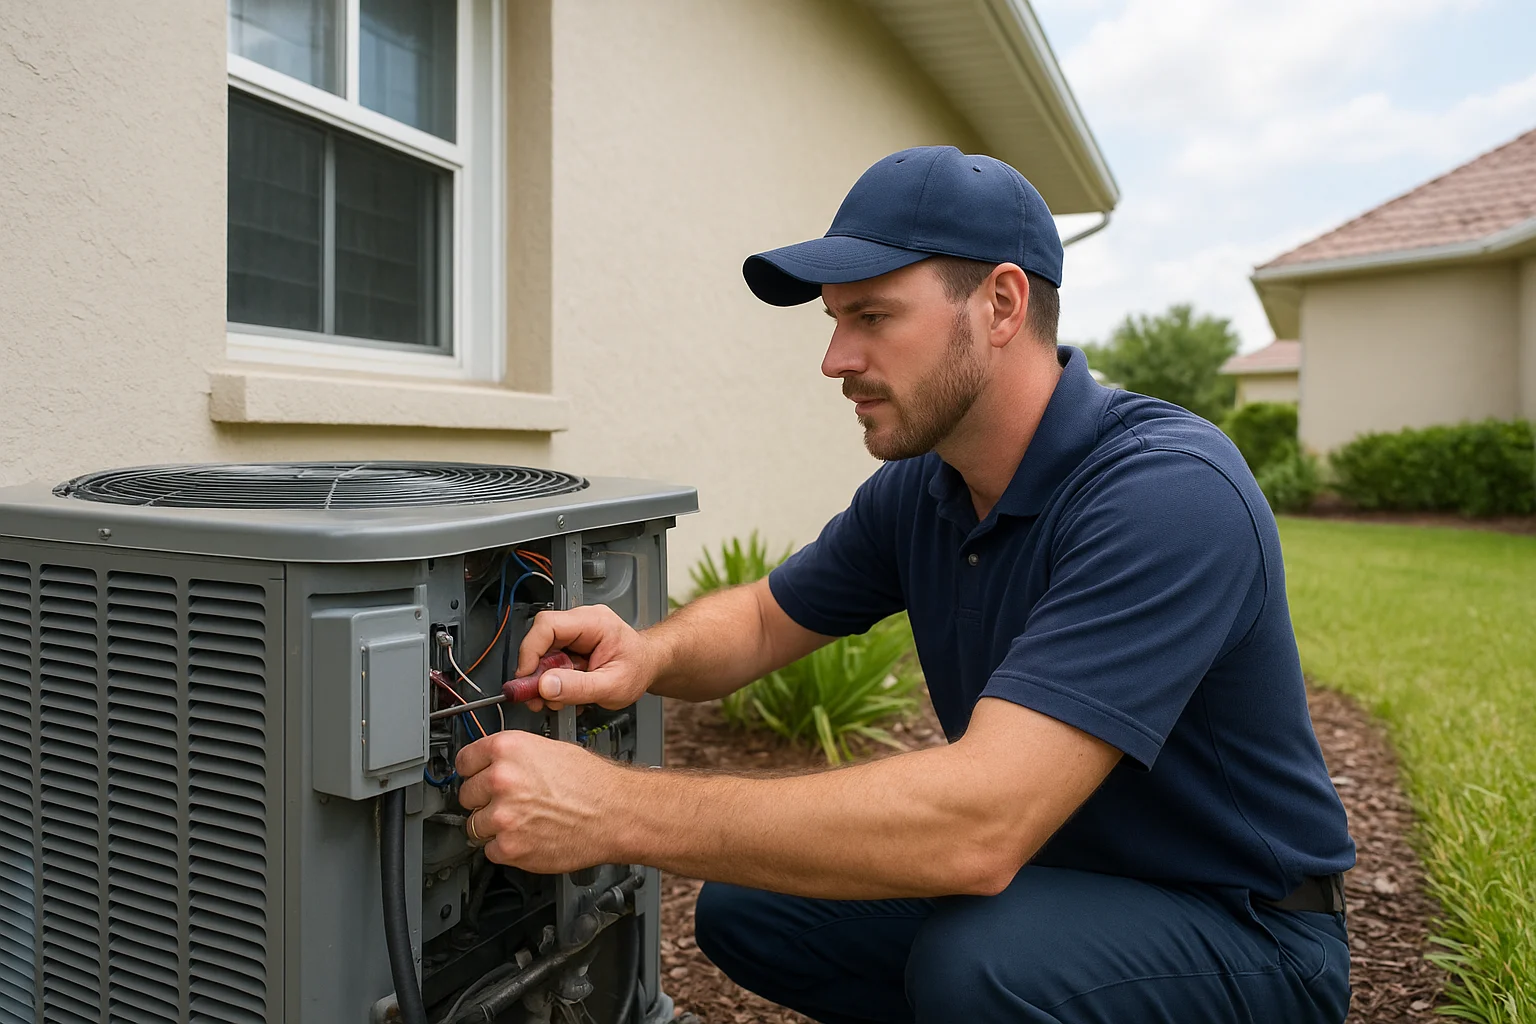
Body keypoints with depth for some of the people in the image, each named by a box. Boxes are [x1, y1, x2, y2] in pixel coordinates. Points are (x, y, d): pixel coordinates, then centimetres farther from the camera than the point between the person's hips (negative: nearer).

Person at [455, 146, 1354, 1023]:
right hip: (1036, 875, 7)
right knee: (745, 910, 2)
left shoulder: (1168, 490, -30)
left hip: (1240, 928, -6)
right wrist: (647, 655, -17)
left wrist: (620, 809, -34)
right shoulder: (917, 488, -5)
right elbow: (764, 619, 7)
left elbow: (978, 823, -38)